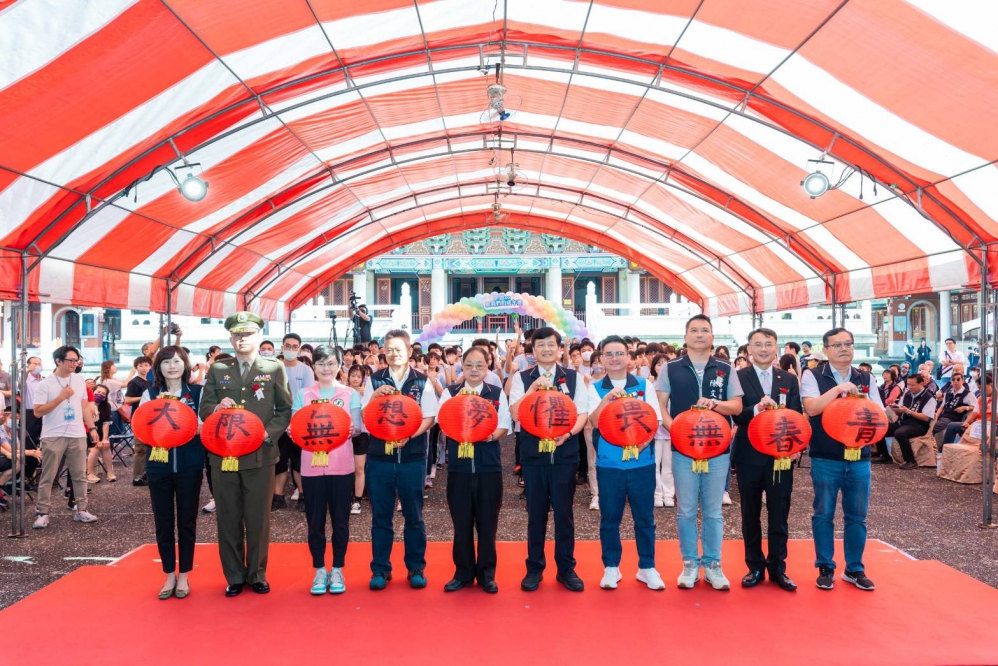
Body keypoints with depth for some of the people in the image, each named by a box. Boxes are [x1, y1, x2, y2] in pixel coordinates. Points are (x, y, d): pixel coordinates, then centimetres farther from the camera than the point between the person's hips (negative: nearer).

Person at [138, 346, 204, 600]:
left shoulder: (198, 392, 1)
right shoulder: (150, 394, 5)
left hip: (189, 466, -1)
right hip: (159, 466, 1)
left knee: (187, 521, 6)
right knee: (163, 522, 7)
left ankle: (183, 575, 18)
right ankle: (169, 575, 20)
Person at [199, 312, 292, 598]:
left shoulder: (275, 368, 3)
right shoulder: (217, 370, 9)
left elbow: (285, 410, 1)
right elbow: (204, 408, 6)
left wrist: (268, 432, -15)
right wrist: (217, 409, -17)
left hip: (260, 454, -2)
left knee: (258, 518, 6)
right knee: (228, 519, 8)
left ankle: (257, 574, 21)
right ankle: (234, 577, 21)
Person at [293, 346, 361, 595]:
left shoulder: (351, 394, 5)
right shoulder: (302, 395, 7)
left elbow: (357, 427, 0)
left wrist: (351, 429, -22)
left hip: (341, 466, 0)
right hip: (312, 466, 1)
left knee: (340, 520, 5)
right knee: (315, 521, 6)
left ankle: (337, 570, 18)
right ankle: (320, 570, 19)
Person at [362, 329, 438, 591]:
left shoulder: (422, 382, 1)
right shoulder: (374, 380, 5)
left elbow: (429, 418, -1)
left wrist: (408, 436, -17)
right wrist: (374, 396, -14)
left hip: (413, 458, -1)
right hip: (379, 457, 1)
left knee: (414, 515, 7)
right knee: (380, 516, 7)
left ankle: (416, 567, 19)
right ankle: (380, 568, 17)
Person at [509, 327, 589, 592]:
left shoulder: (574, 378, 6)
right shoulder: (522, 378, 4)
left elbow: (583, 414, 2)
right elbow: (515, 412, -7)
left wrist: (567, 434, -16)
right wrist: (533, 387, -17)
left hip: (565, 453, 0)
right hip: (533, 454, 0)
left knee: (564, 512, 5)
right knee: (536, 512, 8)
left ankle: (566, 568, 18)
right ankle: (534, 568, 19)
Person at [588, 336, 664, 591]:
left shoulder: (645, 385, 4)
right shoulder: (596, 388, 2)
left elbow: (655, 421, 0)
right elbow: (594, 422, -11)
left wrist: (644, 442, -18)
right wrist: (607, 398, -25)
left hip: (642, 462, 0)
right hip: (608, 463, 0)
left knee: (644, 517, 7)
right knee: (609, 518, 7)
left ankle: (647, 567, 20)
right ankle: (611, 567, 20)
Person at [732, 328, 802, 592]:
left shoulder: (790, 379, 7)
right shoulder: (737, 377, -3)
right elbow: (735, 414, -13)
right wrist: (757, 408, -31)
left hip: (781, 456, 2)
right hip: (748, 457, -2)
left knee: (779, 515, 7)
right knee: (750, 514, 9)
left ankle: (778, 568, 20)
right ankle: (755, 567, 22)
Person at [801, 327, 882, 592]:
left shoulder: (866, 379, 9)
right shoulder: (813, 376, -2)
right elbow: (811, 408, -18)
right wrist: (839, 388, -21)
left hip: (859, 458, 3)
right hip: (825, 459, -3)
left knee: (857, 516, 9)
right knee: (824, 514, 4)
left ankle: (854, 569, 22)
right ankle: (825, 568, 17)